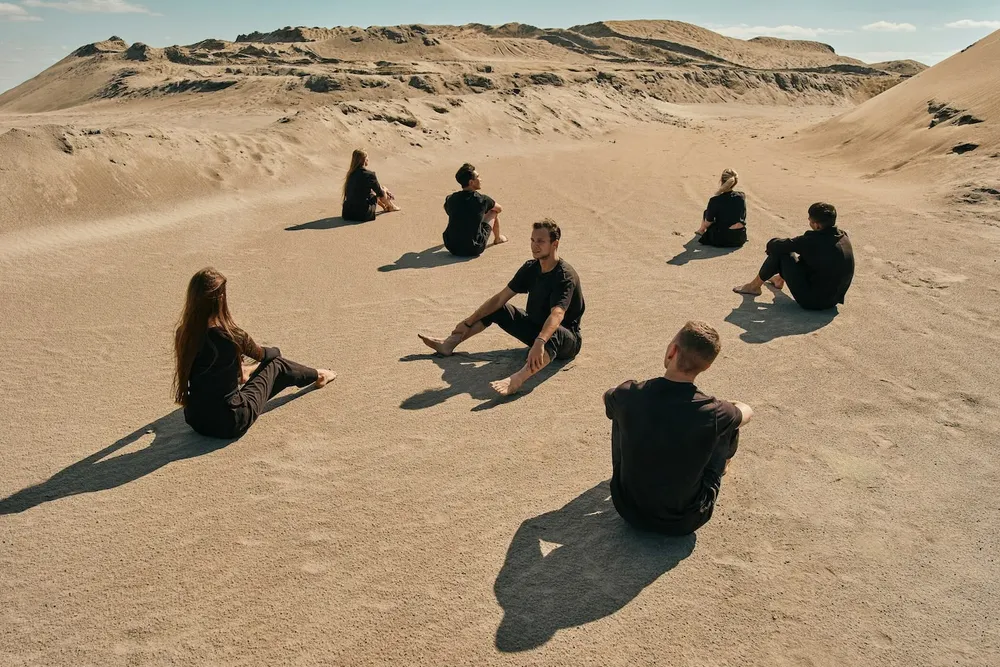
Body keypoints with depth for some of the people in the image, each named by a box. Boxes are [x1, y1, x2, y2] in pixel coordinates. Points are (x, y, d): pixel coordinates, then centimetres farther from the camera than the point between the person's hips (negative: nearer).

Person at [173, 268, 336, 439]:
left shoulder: (183, 334, -8)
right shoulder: (232, 336, -22)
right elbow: (262, 354, 0)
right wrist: (277, 351, 24)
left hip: (194, 419, 5)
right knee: (275, 364, 15)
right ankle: (317, 375, 43)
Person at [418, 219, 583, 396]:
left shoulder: (565, 276, -24)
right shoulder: (531, 267, -1)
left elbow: (557, 315, -41)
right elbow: (500, 298, 3)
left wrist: (539, 342, -58)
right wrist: (469, 322, 3)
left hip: (566, 338, -8)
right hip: (535, 327, 8)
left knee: (554, 333, -44)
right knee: (495, 309, 7)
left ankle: (515, 381, -68)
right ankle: (449, 344, 7)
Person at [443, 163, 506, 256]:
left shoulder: (450, 199, -1)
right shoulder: (482, 200, -9)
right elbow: (500, 209, 13)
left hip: (452, 248, 4)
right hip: (474, 250, -3)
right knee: (494, 211, 15)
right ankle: (498, 238, 42)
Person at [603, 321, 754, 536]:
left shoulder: (627, 395, -20)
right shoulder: (714, 413, -22)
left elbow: (608, 398, 7)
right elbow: (747, 412, 4)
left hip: (629, 509, 1)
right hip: (687, 521, -1)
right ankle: (722, 468, 47)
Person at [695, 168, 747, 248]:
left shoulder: (715, 201, -20)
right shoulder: (742, 196, -5)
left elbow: (707, 223, -10)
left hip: (721, 240, -4)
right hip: (740, 239, 4)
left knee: (707, 212, 19)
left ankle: (701, 230, 50)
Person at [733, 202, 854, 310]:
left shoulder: (813, 241, -24)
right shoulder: (843, 236, -2)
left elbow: (773, 245, -16)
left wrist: (772, 243, 6)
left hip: (812, 301, -8)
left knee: (780, 252, -4)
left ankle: (755, 286, 15)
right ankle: (779, 279, 46)